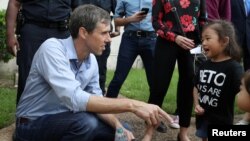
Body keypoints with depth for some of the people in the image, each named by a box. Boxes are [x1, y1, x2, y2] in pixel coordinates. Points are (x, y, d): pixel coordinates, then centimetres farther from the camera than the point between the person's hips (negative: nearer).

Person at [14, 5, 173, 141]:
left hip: (64, 120, 7)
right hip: (33, 124, -7)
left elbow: (96, 101, 3)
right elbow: (74, 99, -37)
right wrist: (132, 105, -38)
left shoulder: (92, 61, -3)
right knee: (86, 122, -33)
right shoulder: (52, 49, -26)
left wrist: (119, 127, -17)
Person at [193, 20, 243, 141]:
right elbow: (196, 86, 15)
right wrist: (196, 105, 0)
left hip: (221, 122, -6)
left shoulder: (234, 67, -17)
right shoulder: (205, 65, 3)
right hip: (203, 118, 6)